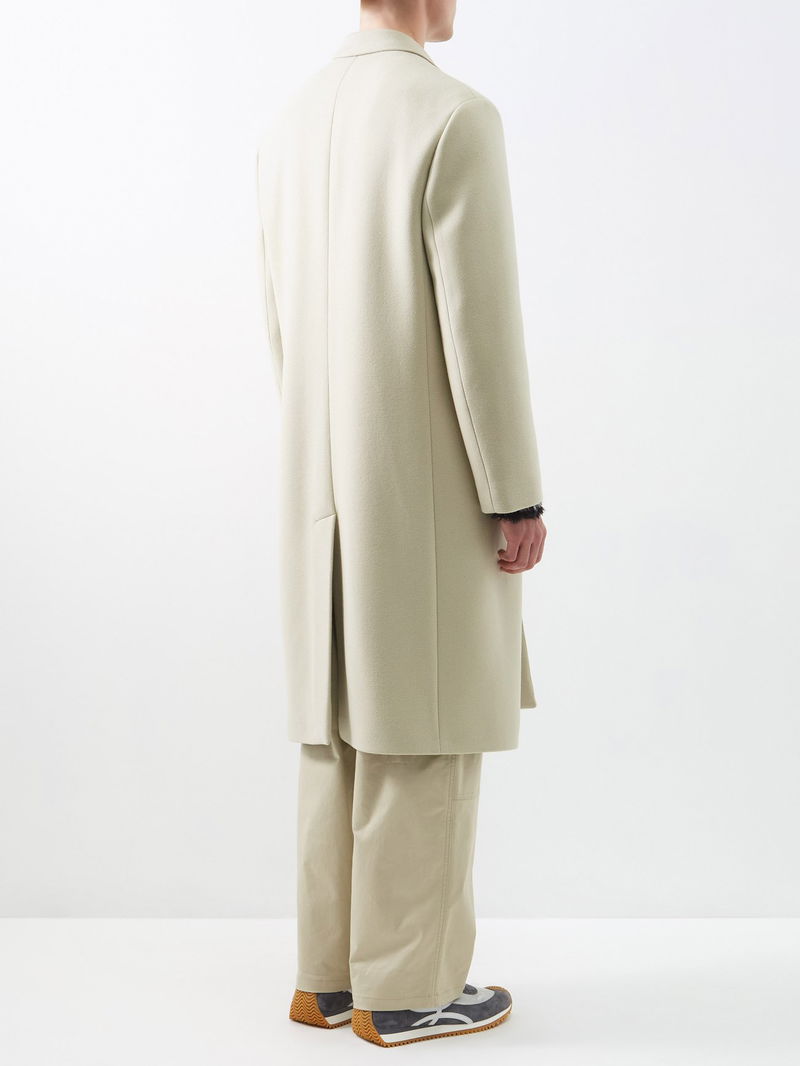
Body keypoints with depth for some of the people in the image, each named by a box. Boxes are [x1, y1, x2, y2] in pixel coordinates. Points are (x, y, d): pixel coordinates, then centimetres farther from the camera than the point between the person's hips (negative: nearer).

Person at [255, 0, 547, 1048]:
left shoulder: (292, 124, 10)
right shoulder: (458, 117, -14)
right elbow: (482, 324, -18)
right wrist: (518, 498, -11)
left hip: (328, 488, 8)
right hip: (432, 486, -7)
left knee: (343, 730, 13)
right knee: (427, 737, 1)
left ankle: (332, 972, 20)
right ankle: (408, 988, 11)